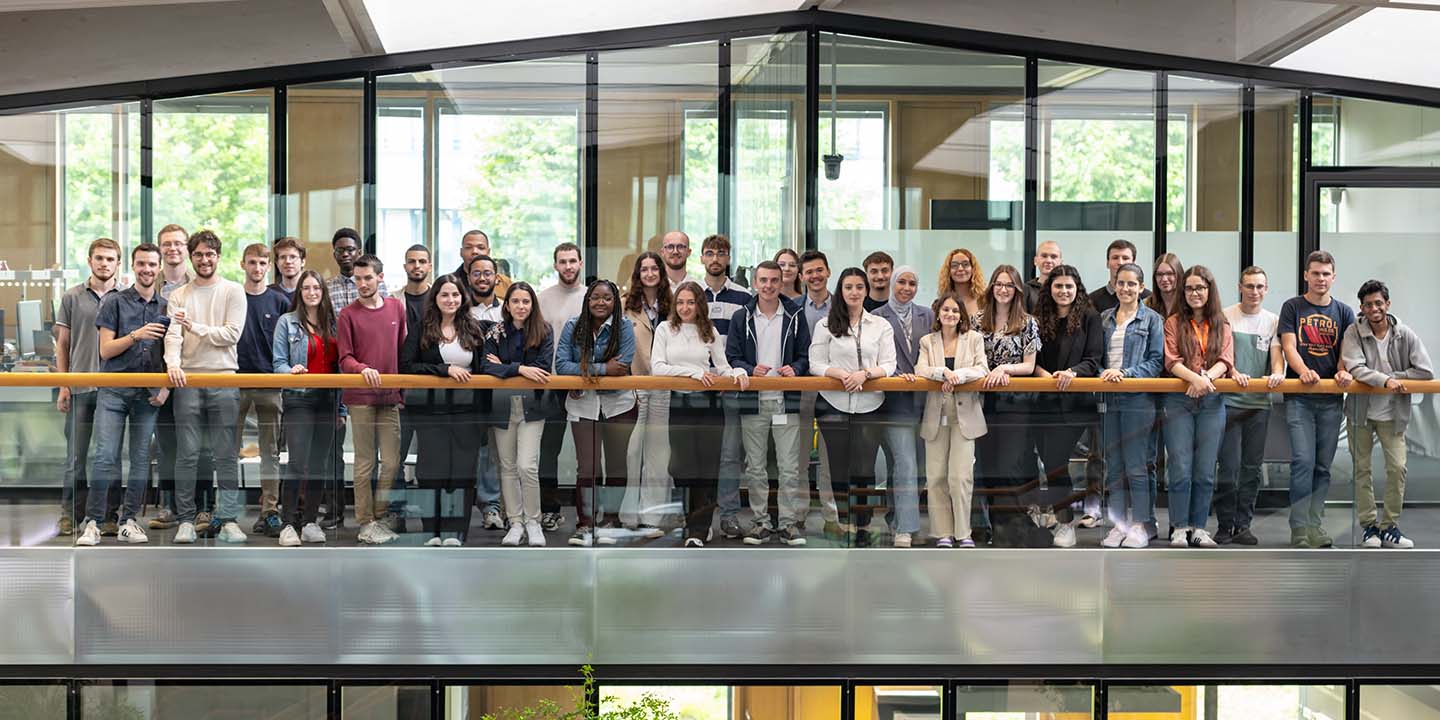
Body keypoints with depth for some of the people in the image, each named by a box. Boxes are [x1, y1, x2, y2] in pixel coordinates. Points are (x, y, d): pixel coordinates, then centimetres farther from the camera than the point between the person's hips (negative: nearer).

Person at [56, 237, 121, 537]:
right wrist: (63, 386, 0)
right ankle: (70, 515, 13)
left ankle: (110, 517, 13)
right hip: (80, 387, 0)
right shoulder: (72, 297, 7)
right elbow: (62, 345, 8)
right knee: (76, 456, 4)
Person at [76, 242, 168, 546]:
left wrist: (167, 387, 1)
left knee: (141, 460, 3)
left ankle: (128, 521, 11)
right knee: (106, 457, -9)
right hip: (114, 391, -3)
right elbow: (105, 350, -2)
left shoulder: (166, 308, 11)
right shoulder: (114, 302, 3)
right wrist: (135, 335, -16)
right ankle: (92, 523, -4)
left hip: (149, 394, 3)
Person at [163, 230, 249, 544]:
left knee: (226, 456, 0)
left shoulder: (233, 291, 6)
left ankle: (228, 520, 2)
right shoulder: (178, 296, 11)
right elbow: (173, 335, -2)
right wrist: (172, 363, -20)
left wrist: (195, 327, -8)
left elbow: (232, 333, -4)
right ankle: (186, 520, 7)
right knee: (187, 455, 1)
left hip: (224, 379, -1)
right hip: (187, 380, 1)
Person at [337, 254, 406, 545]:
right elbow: (344, 359, -4)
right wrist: (363, 369, -24)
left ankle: (380, 517, 18)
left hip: (390, 397, 3)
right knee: (365, 462, 1)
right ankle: (365, 523, 9)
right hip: (360, 398, -3)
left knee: (391, 461, 5)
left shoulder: (396, 308, 8)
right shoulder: (347, 315, -2)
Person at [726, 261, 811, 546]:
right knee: (755, 468, 6)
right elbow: (731, 357, 4)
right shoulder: (741, 317, 6)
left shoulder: (795, 316, 6)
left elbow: (806, 355, 8)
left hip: (786, 401, -1)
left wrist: (794, 369, -13)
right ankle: (761, 522, 14)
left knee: (790, 468, -2)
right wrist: (751, 370, -14)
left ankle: (789, 522, 6)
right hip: (753, 402, 1)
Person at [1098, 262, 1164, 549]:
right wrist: (1103, 372, -7)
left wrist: (1126, 373, -16)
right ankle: (1118, 524, 13)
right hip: (1108, 399, 4)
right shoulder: (1103, 318, 14)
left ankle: (1140, 525, 3)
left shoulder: (1152, 319, 2)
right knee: (1113, 466, 7)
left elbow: (1156, 360, -4)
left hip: (1137, 398, -4)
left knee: (1135, 466, -4)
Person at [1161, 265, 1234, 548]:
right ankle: (1180, 528, 0)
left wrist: (1207, 377, -18)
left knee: (1205, 471, 3)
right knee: (1181, 469, -6)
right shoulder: (1174, 323, 8)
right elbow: (1171, 361, -4)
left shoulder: (1222, 326, 15)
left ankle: (1199, 528, 10)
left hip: (1212, 401, 2)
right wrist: (1195, 378, -22)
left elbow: (1225, 360, 2)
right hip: (1178, 400, -2)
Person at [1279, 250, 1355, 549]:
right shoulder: (1292, 307, 4)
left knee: (1323, 466, 7)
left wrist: (1344, 372, -14)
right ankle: (1300, 530, -10)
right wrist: (1303, 371, -25)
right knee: (1303, 462, -11)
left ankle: (1314, 525, 14)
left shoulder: (1344, 312, 12)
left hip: (1331, 399, 3)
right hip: (1299, 398, -3)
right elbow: (1288, 346, -6)